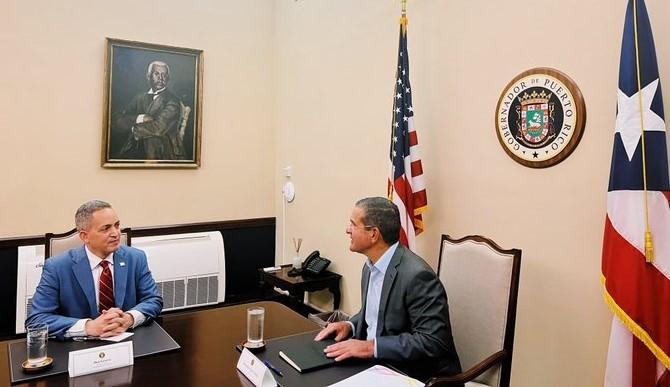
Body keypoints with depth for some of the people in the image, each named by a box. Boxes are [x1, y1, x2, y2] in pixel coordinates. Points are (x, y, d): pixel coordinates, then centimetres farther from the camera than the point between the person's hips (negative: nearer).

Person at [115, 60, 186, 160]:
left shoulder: (172, 101, -2)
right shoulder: (139, 98, 16)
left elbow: (158, 128, -14)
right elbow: (118, 120, 6)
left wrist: (135, 129, 0)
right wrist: (138, 118, -11)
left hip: (162, 154, -3)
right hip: (136, 152, 3)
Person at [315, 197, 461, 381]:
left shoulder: (416, 275, -24)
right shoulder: (371, 266, 3)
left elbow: (433, 341, -25)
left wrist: (371, 347, -27)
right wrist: (349, 325, -3)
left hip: (414, 376, -7)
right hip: (375, 362, 7)